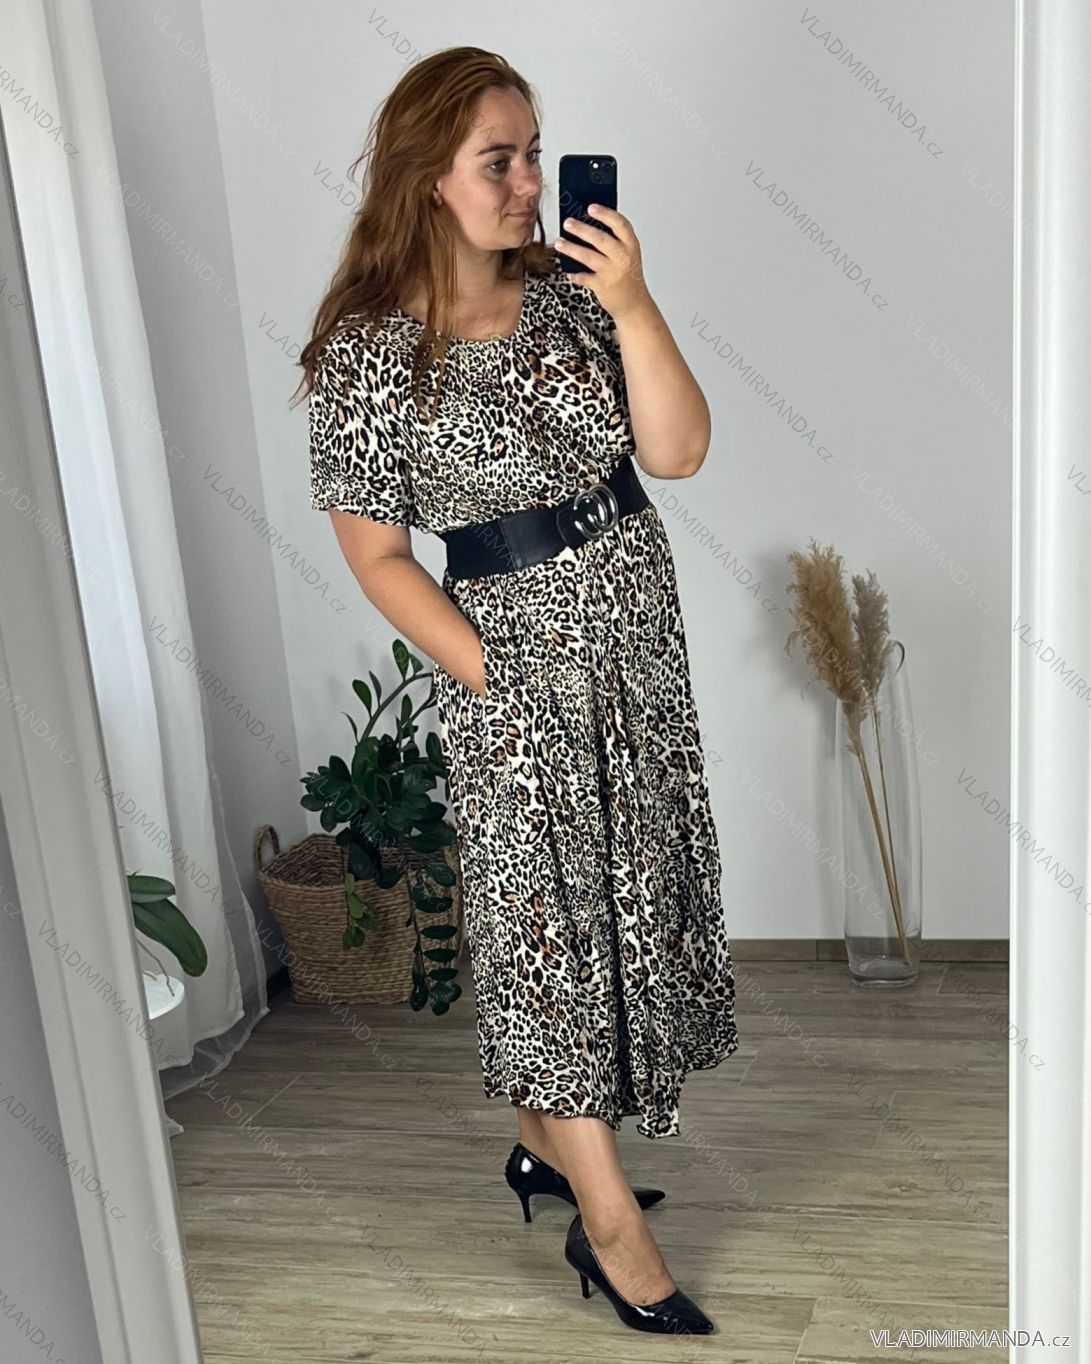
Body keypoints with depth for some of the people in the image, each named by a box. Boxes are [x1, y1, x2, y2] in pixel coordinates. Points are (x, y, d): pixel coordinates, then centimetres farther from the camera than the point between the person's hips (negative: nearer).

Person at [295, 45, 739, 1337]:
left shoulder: (569, 289, 1)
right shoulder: (365, 349, -11)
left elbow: (677, 453, -4)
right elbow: (376, 553, -8)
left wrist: (632, 305, -16)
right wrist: (489, 673, -12)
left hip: (640, 624, 6)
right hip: (517, 653, -6)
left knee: (629, 889, 15)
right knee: (551, 915, 2)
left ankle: (550, 1137, 37)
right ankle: (609, 1221, 18)